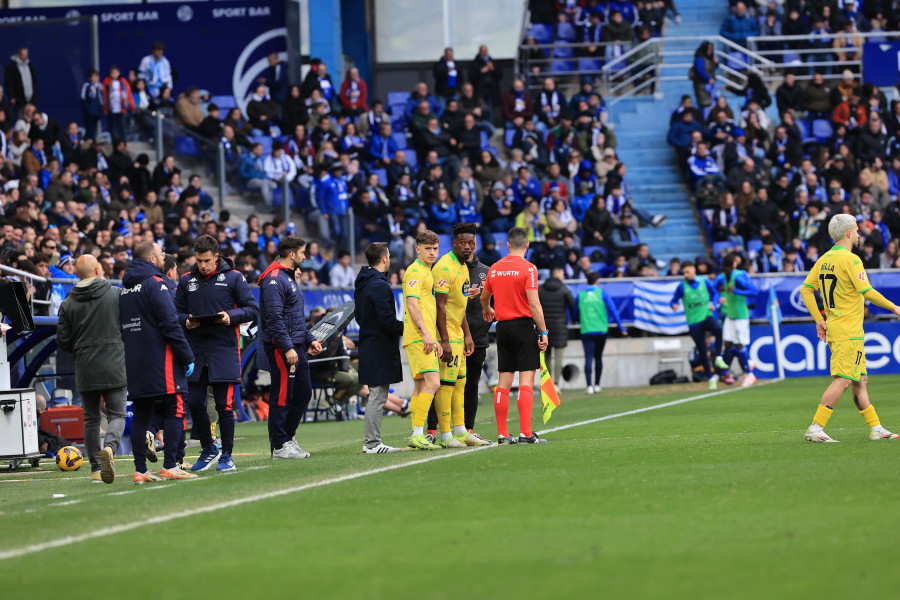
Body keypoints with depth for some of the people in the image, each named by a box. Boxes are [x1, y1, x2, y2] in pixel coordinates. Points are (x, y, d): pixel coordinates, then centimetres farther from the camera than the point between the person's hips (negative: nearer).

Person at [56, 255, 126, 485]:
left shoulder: (68, 304, 1)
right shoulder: (118, 294, -3)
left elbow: (63, 341, 2)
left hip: (85, 370, 2)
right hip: (114, 367, -2)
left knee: (91, 418, 11)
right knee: (117, 414, 2)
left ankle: (96, 469, 8)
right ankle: (110, 447, -28)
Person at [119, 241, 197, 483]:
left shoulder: (125, 290, 16)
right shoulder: (155, 284, -10)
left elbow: (123, 327, 19)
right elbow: (170, 325, -15)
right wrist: (187, 357, -11)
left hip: (135, 363, 8)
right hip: (161, 361, -8)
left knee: (141, 415, 7)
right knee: (175, 410, -4)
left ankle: (140, 470, 4)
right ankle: (169, 467, -10)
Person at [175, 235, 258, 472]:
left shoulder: (233, 278, 1)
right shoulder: (186, 281, 9)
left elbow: (252, 309, 1)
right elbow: (177, 312, 15)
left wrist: (231, 317, -16)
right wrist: (186, 321, -7)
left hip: (224, 349, -3)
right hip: (195, 350, 3)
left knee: (224, 405, -3)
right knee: (195, 403, 2)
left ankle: (227, 455, 6)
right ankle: (208, 450, 20)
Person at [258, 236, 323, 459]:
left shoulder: (289, 278, 19)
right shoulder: (274, 280, -14)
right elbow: (274, 318, -21)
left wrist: (309, 339, 21)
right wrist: (287, 348, -24)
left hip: (296, 347, 10)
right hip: (281, 348, -10)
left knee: (303, 393, 12)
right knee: (282, 396, -6)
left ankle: (287, 438, 20)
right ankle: (279, 446, -3)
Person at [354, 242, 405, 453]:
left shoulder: (361, 285, 14)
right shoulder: (380, 286, -16)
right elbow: (387, 320, -20)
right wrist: (407, 328, -8)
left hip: (368, 343, 10)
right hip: (380, 347, -10)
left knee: (375, 396, 14)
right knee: (378, 395, -6)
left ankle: (370, 442, 16)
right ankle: (373, 443, -5)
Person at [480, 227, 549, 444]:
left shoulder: (495, 268, 8)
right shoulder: (528, 268, -10)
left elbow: (484, 297, 24)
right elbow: (534, 304, -16)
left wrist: (487, 310, 46)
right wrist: (544, 332, -11)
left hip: (502, 327, 5)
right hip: (523, 325, -5)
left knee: (504, 381, 8)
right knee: (526, 380, -6)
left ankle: (502, 434, 7)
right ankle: (526, 433, -12)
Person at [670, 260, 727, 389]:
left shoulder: (705, 281, 3)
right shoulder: (682, 286, -1)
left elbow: (715, 293, 16)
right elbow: (673, 300, 2)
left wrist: (713, 303, -3)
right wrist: (674, 305, -21)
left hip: (707, 315, 0)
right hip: (693, 321, 0)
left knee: (718, 329, -34)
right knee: (702, 351, 1)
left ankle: (718, 358, -24)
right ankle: (710, 377, 16)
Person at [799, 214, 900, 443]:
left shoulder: (824, 259, 10)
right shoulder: (850, 259, -14)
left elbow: (806, 289, 11)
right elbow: (867, 292, -18)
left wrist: (819, 319, 14)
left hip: (834, 328, 9)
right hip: (849, 332, -9)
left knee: (860, 380, 12)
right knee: (842, 380, -11)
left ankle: (875, 428, 16)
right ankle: (815, 428, -16)